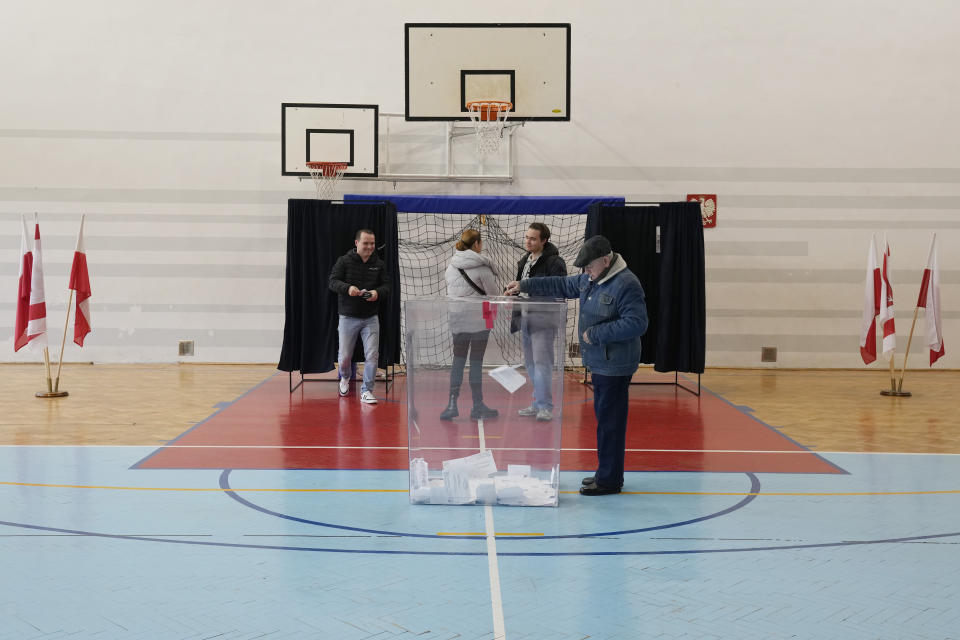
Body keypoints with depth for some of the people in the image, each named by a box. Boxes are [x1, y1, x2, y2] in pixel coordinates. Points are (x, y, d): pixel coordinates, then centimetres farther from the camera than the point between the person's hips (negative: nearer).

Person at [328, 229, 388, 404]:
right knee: (344, 356, 5)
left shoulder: (379, 264, 5)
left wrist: (377, 292, -17)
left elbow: (386, 285, 6)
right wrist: (347, 288, -28)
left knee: (372, 355, -6)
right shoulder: (344, 261, -4)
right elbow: (332, 281, -8)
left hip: (371, 318, 2)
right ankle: (345, 377, 38)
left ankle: (366, 391, 4)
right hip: (348, 317, -2)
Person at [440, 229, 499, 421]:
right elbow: (493, 293, -5)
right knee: (476, 361, 2)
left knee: (458, 360, 11)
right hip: (479, 320, -5)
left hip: (457, 319, 5)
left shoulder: (451, 266, 6)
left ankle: (452, 404, 3)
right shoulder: (481, 267, -11)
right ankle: (477, 406, 9)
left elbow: (450, 292, 11)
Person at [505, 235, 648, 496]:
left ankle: (609, 480, 1)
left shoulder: (626, 285, -18)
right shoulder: (589, 280, 12)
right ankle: (607, 473, 25)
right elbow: (562, 286, 25)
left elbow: (636, 323, -24)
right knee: (604, 417, 16)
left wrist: (595, 334, -20)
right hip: (599, 363, 10)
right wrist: (524, 285, 20)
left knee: (609, 421, -6)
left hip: (615, 366, -10)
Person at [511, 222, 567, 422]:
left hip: (542, 320, -9)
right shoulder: (524, 261, 16)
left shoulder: (554, 262, -11)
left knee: (542, 362, -11)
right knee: (530, 363, 12)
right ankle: (538, 403, 21)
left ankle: (546, 407, -7)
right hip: (525, 318, 9)